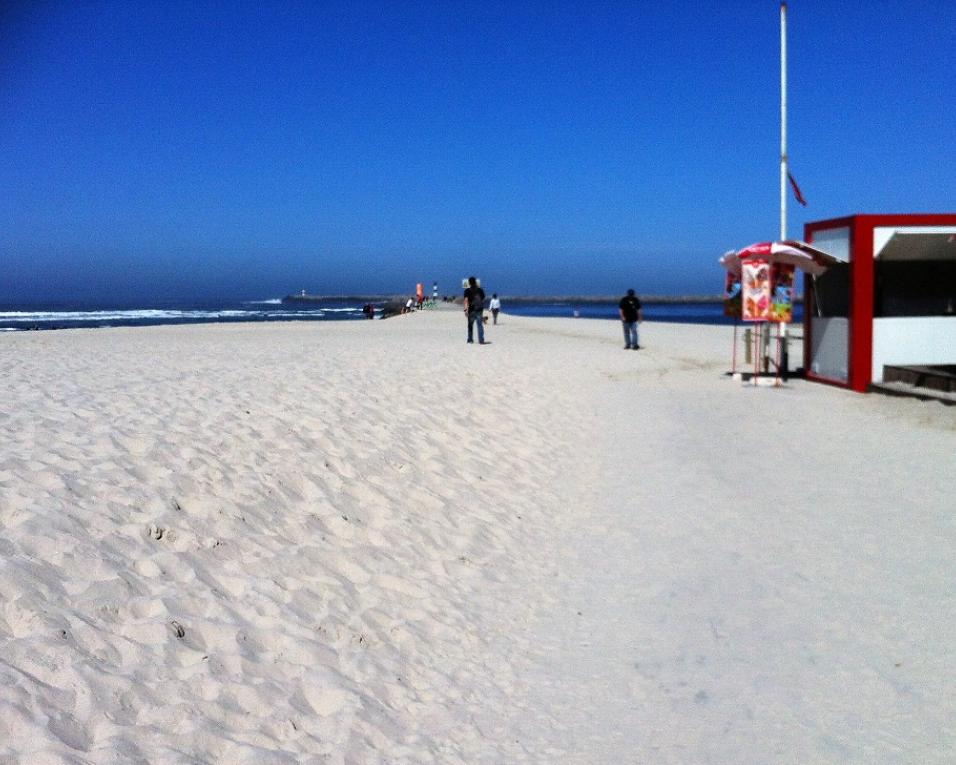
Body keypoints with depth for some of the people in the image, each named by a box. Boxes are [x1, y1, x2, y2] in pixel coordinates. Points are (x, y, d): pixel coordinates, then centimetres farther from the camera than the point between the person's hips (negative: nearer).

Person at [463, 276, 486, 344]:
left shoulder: (467, 290, -4)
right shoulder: (480, 290, 6)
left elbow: (466, 300, -14)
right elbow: (483, 299, 11)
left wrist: (466, 309, -19)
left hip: (471, 310, -2)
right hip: (479, 309, 2)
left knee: (470, 325, 12)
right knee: (480, 325, -1)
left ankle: (470, 339, 17)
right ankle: (481, 340, -8)